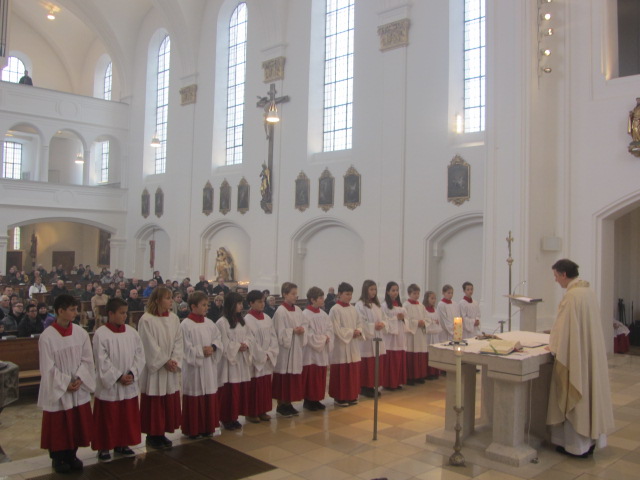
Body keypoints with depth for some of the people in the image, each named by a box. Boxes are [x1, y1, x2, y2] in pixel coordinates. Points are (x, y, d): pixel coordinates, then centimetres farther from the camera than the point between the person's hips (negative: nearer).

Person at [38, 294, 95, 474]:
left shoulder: (81, 333, -2)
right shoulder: (47, 337, -14)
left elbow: (87, 359, 1)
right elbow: (48, 367, -12)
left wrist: (79, 379, -12)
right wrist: (66, 383, -15)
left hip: (79, 389, 4)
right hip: (57, 390, -4)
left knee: (78, 423, 11)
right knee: (58, 425, 8)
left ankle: (71, 455, 29)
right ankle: (57, 458, 26)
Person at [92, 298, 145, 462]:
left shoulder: (132, 332, 2)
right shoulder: (100, 334, -12)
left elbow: (139, 355, 3)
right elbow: (102, 361, -14)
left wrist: (132, 374, -10)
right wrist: (118, 377, -15)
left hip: (129, 386, 5)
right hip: (108, 386, -5)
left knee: (128, 417, 13)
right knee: (108, 419, 5)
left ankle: (122, 444, 29)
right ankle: (104, 447, 22)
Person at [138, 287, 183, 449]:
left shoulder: (174, 318, 5)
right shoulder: (146, 320, -12)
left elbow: (178, 341, 4)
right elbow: (150, 346, -14)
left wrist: (175, 361, -9)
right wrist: (165, 362, -15)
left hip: (171, 369, 6)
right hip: (154, 368, -6)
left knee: (169, 403, 10)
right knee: (154, 404, 2)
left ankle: (162, 433, 23)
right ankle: (152, 435, 16)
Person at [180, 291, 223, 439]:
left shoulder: (209, 323, 7)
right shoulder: (185, 325, -11)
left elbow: (218, 339, 10)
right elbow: (186, 348, -13)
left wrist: (213, 347, -9)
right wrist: (201, 351, -16)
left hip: (209, 367, 6)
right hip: (193, 367, -6)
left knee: (210, 397, 10)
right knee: (194, 399, 3)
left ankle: (207, 427, 23)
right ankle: (193, 430, 16)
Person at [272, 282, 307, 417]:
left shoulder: (298, 310, 9)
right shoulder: (280, 311, -12)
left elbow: (303, 326, 13)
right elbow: (280, 332, -13)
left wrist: (302, 330, -7)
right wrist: (293, 331, -20)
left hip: (296, 347, 7)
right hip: (284, 347, -7)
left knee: (294, 376, 10)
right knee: (283, 376, -1)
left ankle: (288, 403, 21)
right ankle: (281, 405, 11)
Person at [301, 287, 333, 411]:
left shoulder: (323, 314, 9)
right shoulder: (305, 314, -13)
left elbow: (330, 329, 9)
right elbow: (306, 334, -18)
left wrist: (327, 338, -12)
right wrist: (322, 338, -13)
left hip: (322, 351, 7)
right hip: (310, 352, -7)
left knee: (320, 376, 11)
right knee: (310, 377, -2)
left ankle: (316, 399, 21)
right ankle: (308, 400, 10)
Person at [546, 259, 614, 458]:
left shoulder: (571, 295, -21)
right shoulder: (589, 291, 6)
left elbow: (562, 328, -18)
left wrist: (553, 345, -2)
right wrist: (557, 338, 18)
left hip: (575, 354, -9)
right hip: (592, 353, 9)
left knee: (575, 397, 2)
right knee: (588, 392, 16)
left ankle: (577, 445, 12)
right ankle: (590, 439, 27)